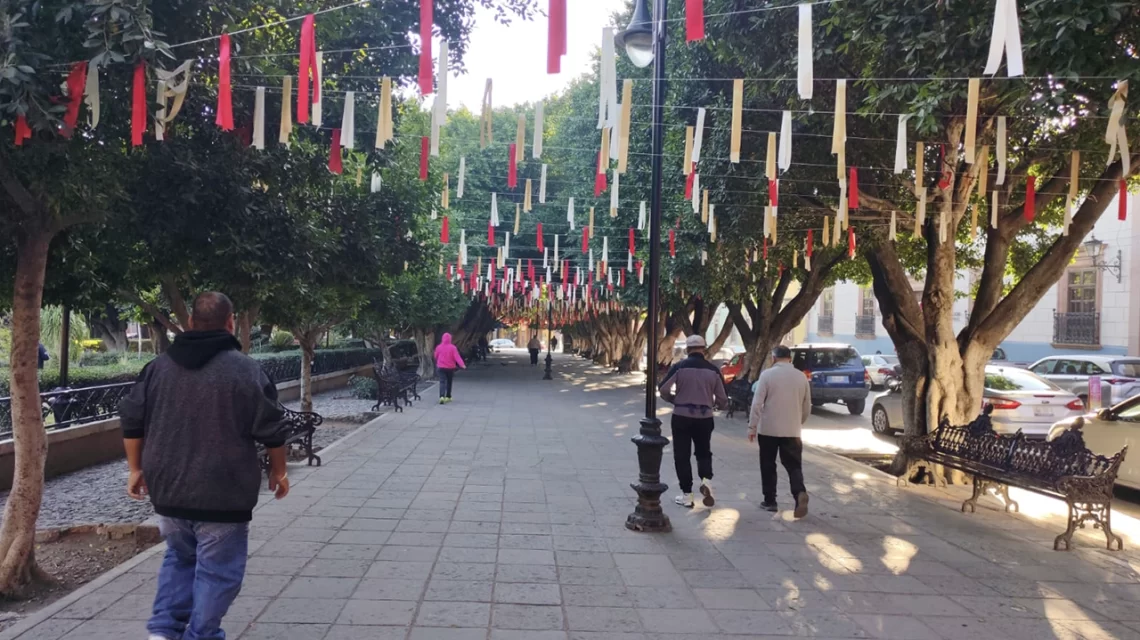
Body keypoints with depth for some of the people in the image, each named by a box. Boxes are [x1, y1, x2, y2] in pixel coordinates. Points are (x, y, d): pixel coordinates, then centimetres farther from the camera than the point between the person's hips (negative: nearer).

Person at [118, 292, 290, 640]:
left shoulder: (158, 366, 6)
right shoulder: (245, 369, -9)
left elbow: (132, 421, 10)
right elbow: (271, 430, -7)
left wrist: (136, 468, 19)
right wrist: (278, 471, 6)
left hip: (167, 489, 5)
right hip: (222, 493, -5)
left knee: (180, 557, 23)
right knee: (217, 570, 6)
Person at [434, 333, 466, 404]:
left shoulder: (439, 347, -2)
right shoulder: (452, 347, -9)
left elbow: (436, 357, 11)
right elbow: (457, 357, -19)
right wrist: (462, 364, -26)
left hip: (441, 367, 0)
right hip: (450, 368, 0)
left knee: (442, 382, -6)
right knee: (449, 382, 16)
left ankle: (442, 396, -26)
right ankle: (448, 397, 24)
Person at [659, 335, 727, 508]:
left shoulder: (679, 367, -4)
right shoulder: (713, 370, 1)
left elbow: (663, 389, -8)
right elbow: (723, 399, 3)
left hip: (681, 416, -2)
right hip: (705, 418, 2)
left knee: (682, 455, 9)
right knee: (704, 453, 20)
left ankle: (687, 495, 10)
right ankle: (706, 480, -6)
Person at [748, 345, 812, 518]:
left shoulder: (767, 374, -6)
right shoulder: (801, 376, 6)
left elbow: (757, 403, -11)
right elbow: (807, 407, 11)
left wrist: (752, 427, -5)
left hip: (768, 429, -2)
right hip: (792, 431, 2)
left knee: (768, 466, 11)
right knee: (794, 466, 4)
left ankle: (770, 501, 16)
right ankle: (800, 493, -21)